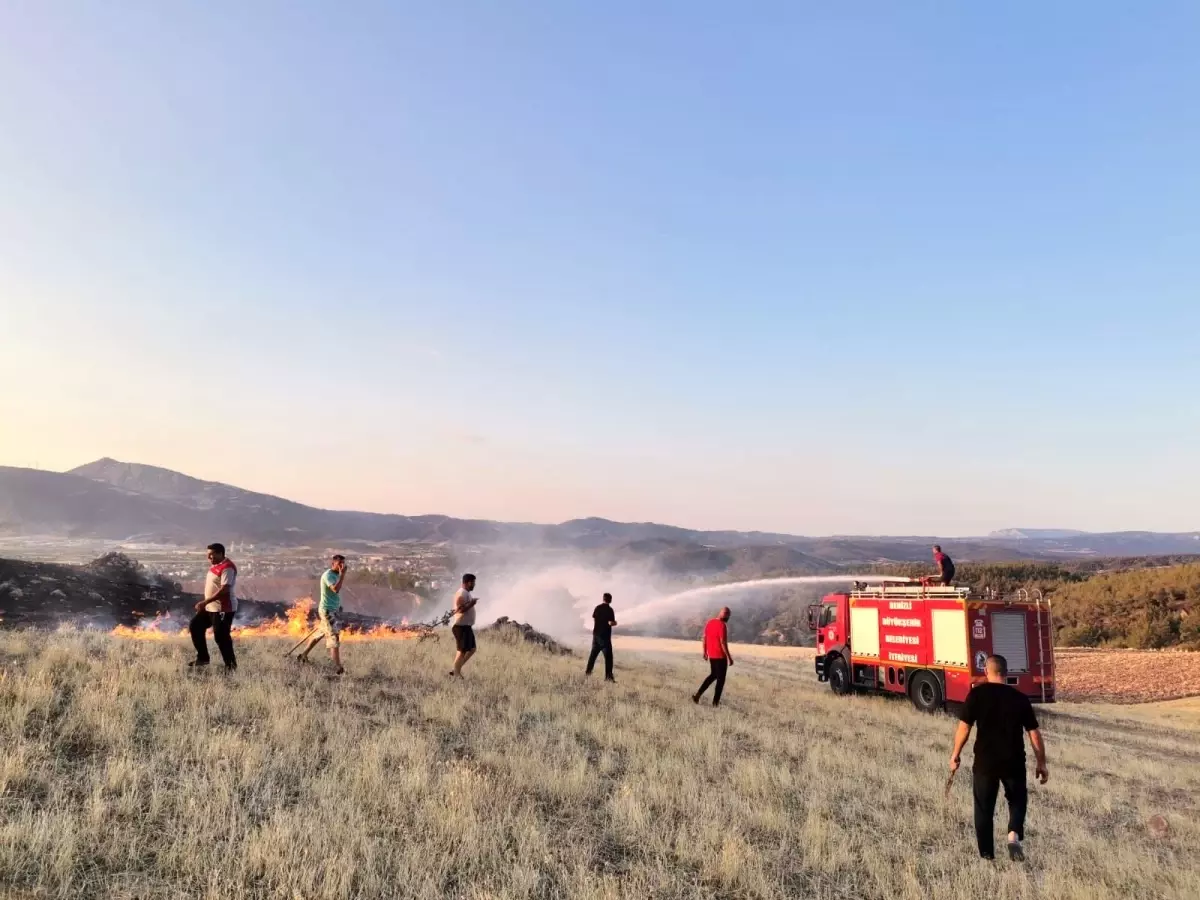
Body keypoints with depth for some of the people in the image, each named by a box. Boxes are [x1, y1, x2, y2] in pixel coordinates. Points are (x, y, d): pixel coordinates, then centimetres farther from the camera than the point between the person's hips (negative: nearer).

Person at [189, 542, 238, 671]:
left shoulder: (227, 567, -19)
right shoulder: (215, 565, 12)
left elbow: (224, 590, -27)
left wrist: (205, 602, -27)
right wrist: (205, 603, 19)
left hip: (223, 609, -11)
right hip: (210, 607, 11)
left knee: (221, 637, -7)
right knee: (195, 626, 14)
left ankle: (231, 665, 5)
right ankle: (203, 658, 24)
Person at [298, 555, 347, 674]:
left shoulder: (336, 574, 8)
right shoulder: (328, 575, -20)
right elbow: (336, 590, -35)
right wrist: (342, 575, -31)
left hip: (334, 610, 9)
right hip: (328, 611, -9)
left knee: (320, 634, 22)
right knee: (334, 638, -9)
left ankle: (303, 655, 38)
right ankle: (339, 669, -9)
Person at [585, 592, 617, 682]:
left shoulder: (597, 608, 5)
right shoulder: (609, 609, -14)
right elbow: (611, 623, -20)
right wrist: (615, 623, 1)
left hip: (596, 634, 7)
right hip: (605, 635, -7)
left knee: (593, 653, 19)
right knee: (608, 656, -4)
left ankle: (588, 672, 26)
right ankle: (608, 676, -9)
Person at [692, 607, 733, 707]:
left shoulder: (709, 622, 5)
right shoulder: (722, 625, -19)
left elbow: (704, 638, 11)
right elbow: (723, 643, -23)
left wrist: (705, 652, 21)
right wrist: (729, 657, -17)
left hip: (711, 655, 8)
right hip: (720, 656, -8)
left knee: (713, 675, 22)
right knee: (721, 679, 6)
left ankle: (697, 694, 13)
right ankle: (715, 702, 11)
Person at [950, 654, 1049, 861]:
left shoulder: (977, 693, -5)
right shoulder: (1020, 698, 2)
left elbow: (964, 728, -7)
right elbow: (1034, 733, 3)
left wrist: (954, 756, 3)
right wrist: (1041, 763, 14)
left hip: (985, 761, -1)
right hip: (1014, 761, 2)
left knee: (984, 809, 12)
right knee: (1017, 800, 23)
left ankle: (987, 856, 15)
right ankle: (1014, 834, -2)